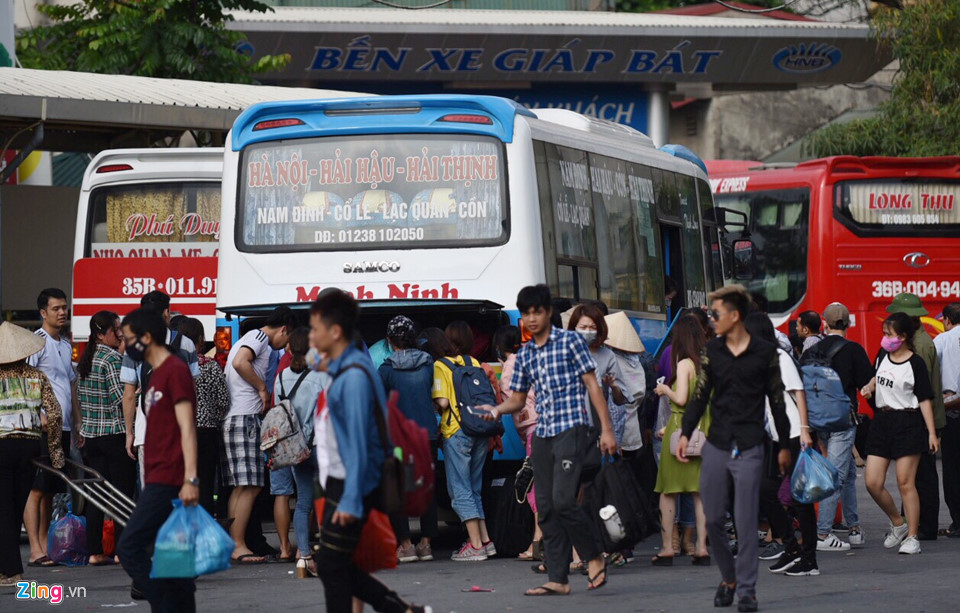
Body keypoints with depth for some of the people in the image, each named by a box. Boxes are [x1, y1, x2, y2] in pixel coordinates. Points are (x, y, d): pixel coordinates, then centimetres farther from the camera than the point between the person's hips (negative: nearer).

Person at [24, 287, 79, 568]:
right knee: (37, 490, -9)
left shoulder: (66, 346, 19)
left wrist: (77, 426, 21)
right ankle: (35, 551, -11)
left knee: (51, 491, 9)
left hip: (63, 429, 8)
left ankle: (45, 546, 12)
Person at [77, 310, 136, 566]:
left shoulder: (86, 359, 13)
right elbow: (121, 398, -18)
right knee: (123, 493, -3)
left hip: (92, 435, 8)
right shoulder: (112, 359, -12)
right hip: (116, 433, -8)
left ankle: (94, 552, 5)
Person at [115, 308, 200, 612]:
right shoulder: (156, 373, 20)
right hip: (158, 480, 10)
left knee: (129, 547, -14)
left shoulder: (175, 370, -9)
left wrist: (191, 479, -23)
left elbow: (187, 428, -16)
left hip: (168, 481, -10)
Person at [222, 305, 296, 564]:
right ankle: (239, 546, -13)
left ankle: (234, 545, 8)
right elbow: (240, 362, -22)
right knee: (249, 487, -11)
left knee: (241, 487, 9)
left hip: (233, 418, 10)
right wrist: (263, 389, -11)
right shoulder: (258, 337, -5)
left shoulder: (252, 338, 26)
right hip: (244, 418, -10)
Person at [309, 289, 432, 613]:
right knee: (332, 565, 11)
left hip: (350, 487, -10)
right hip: (337, 483, 10)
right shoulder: (341, 370, 12)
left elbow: (359, 442, -21)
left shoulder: (354, 376, -18)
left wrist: (351, 500, -23)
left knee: (331, 565, -4)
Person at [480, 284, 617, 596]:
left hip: (571, 429, -6)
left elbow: (592, 385, -2)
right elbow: (518, 399, 21)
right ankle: (558, 579, 6)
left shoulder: (570, 341, -1)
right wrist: (497, 409, -2)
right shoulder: (525, 355, 15)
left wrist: (607, 429, -7)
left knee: (563, 500, -17)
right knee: (546, 508, 3)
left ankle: (594, 556, 3)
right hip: (542, 435, 6)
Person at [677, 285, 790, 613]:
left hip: (749, 448, -3)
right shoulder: (712, 351, 7)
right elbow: (700, 395, 12)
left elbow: (777, 400, 6)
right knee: (713, 519, 3)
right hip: (716, 446, 3)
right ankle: (728, 577, 22)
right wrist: (685, 433, 3)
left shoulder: (765, 353, -1)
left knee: (746, 521, -5)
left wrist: (784, 444, 10)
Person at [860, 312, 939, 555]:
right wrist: (869, 387, 10)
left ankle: (912, 537, 1)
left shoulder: (915, 364, -8)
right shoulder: (883, 356, 10)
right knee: (873, 483, 0)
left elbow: (925, 399, -8)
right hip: (882, 421, 6)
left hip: (908, 423, -6)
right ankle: (898, 524, 21)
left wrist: (932, 432, -13)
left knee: (905, 482, -7)